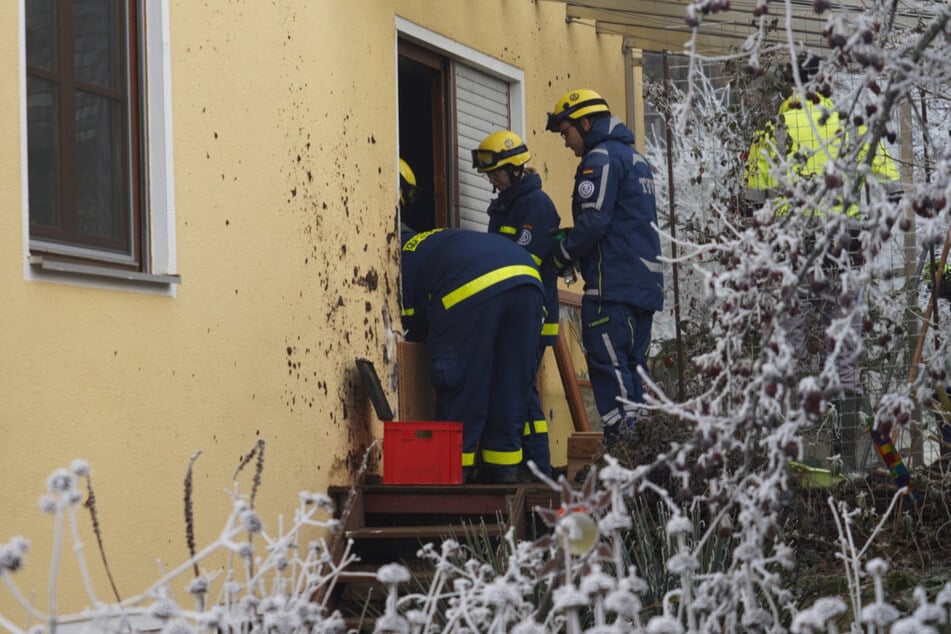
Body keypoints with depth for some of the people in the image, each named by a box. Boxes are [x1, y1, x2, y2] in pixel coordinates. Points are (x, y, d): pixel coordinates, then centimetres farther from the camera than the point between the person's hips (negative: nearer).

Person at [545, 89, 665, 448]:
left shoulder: (601, 158, -8)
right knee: (632, 362, 11)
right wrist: (571, 249, 20)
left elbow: (593, 222, -17)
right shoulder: (634, 157, 22)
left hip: (613, 282, -10)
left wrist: (562, 257, -2)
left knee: (607, 361, -10)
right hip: (647, 280, 10)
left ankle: (620, 435, -15)